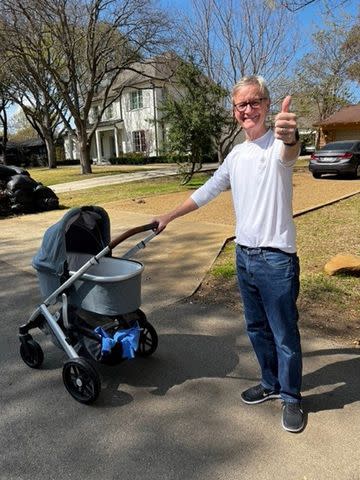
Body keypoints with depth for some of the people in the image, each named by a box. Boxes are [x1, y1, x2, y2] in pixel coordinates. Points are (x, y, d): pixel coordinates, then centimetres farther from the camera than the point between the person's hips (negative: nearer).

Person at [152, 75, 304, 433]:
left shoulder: (277, 145, -11)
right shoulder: (236, 155, 11)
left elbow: (288, 155, -37)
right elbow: (206, 192, 19)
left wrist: (290, 137, -62)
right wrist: (168, 217, 21)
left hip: (276, 258, -7)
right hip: (244, 255, 7)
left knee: (284, 333, 7)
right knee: (256, 328, 20)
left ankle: (291, 397, 29)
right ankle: (270, 383, 40)